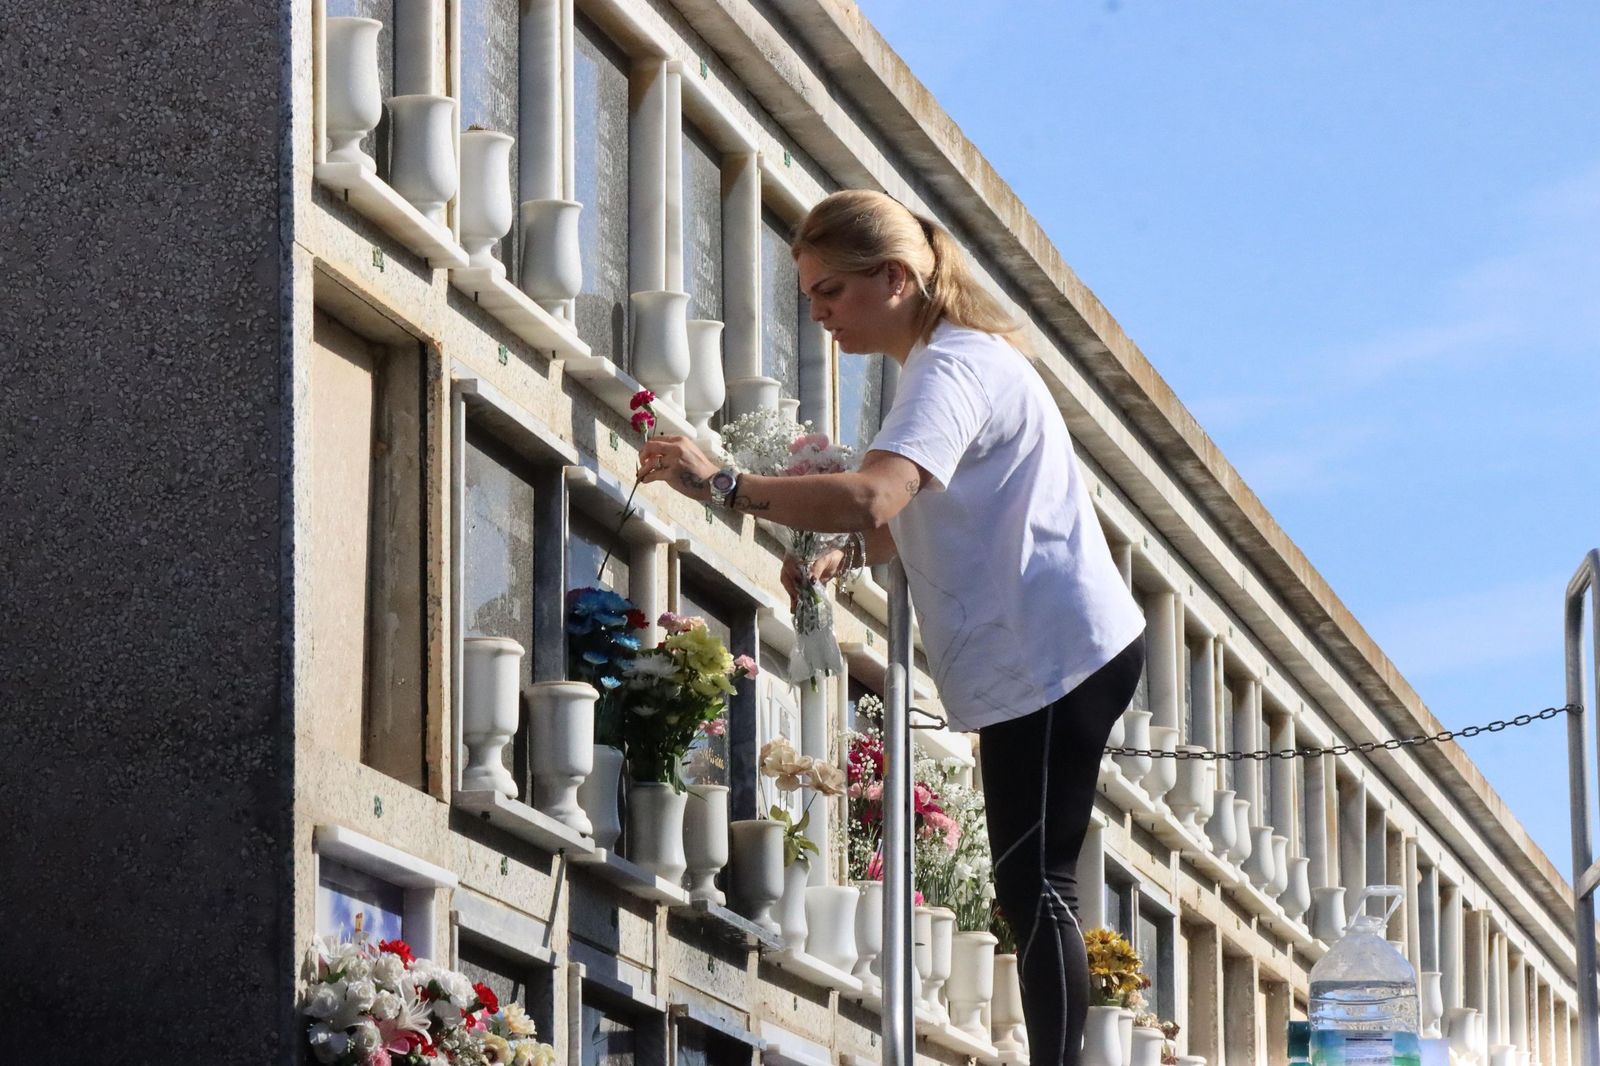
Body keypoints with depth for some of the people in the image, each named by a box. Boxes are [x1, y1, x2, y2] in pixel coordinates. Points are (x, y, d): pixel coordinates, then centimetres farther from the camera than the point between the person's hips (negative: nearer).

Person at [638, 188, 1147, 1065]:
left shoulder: (953, 369, -16)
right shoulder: (956, 359, 18)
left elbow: (869, 500, -33)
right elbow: (917, 517, 27)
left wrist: (721, 484, -29)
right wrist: (840, 557, 8)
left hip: (1053, 656, -11)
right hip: (1046, 656, 11)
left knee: (1034, 891, -13)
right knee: (1031, 892, 9)